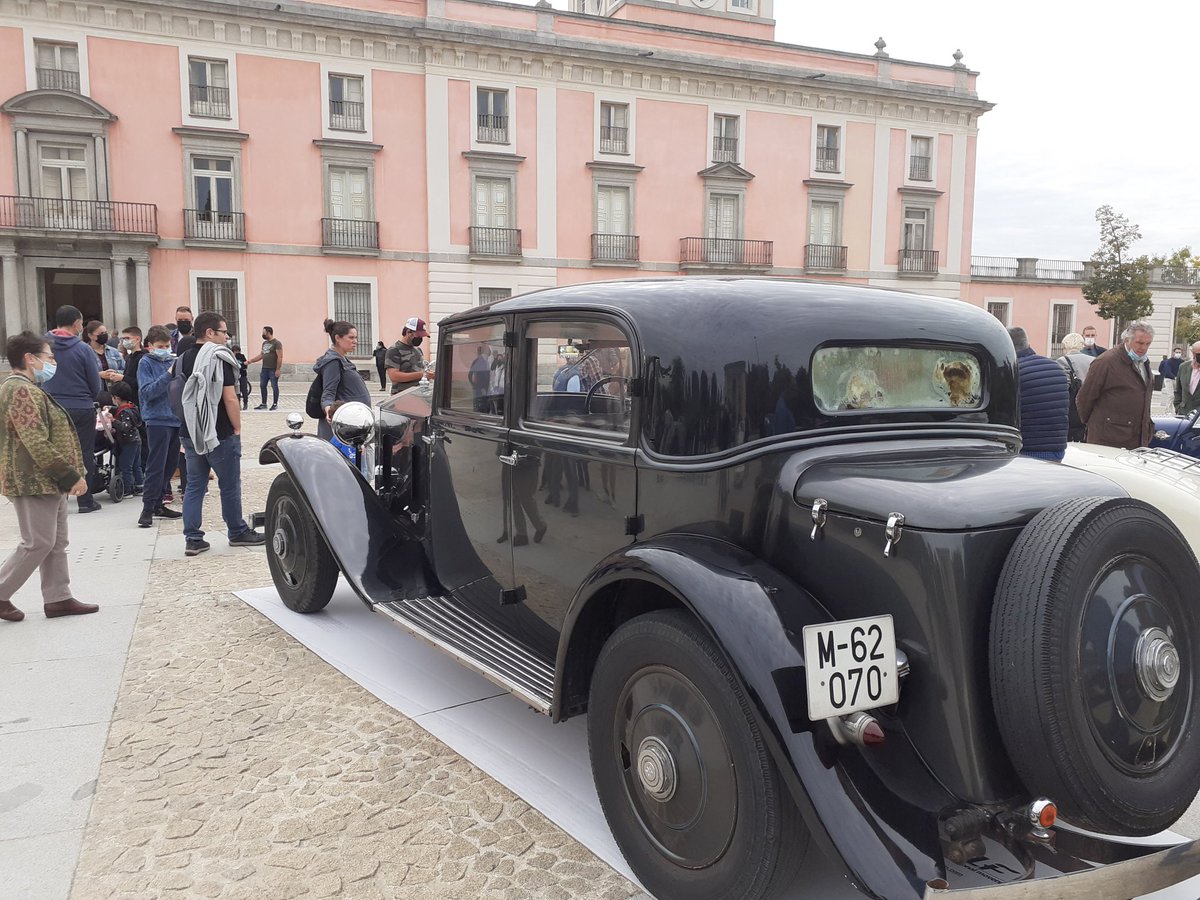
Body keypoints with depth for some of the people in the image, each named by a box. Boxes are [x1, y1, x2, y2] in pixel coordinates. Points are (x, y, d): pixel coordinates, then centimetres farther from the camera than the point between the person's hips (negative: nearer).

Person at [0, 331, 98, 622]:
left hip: (46, 480, 11)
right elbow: (36, 443, -24)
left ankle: (58, 598, 17)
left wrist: (65, 475, 17)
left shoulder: (25, 388, 17)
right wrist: (69, 475, -21)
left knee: (56, 542, 12)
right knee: (38, 543, -3)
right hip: (34, 481, -11)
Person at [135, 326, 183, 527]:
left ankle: (158, 504, 21)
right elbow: (147, 392, -14)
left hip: (176, 419, 6)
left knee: (170, 465, 11)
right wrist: (168, 376, -22)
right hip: (157, 420, -6)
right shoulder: (146, 363, -3)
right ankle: (148, 509, -2)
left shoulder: (173, 361, 12)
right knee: (156, 466, -7)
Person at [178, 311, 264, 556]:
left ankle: (192, 538, 8)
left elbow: (181, 396, 15)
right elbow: (229, 398, -16)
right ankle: (238, 533, 20)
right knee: (230, 485, 7)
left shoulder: (183, 359, 10)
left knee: (194, 486, 10)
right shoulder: (219, 358, -12)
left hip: (190, 433, 6)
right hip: (220, 434, -6)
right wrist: (237, 428, -7)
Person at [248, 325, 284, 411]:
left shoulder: (277, 343, -10)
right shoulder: (264, 343, 15)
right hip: (264, 369, 8)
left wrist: (278, 369, -19)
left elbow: (280, 357, -15)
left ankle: (275, 404, 10)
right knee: (262, 386, 9)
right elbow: (261, 355, 23)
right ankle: (263, 404, 17)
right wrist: (251, 361, 17)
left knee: (274, 387, 1)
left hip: (273, 370, -8)